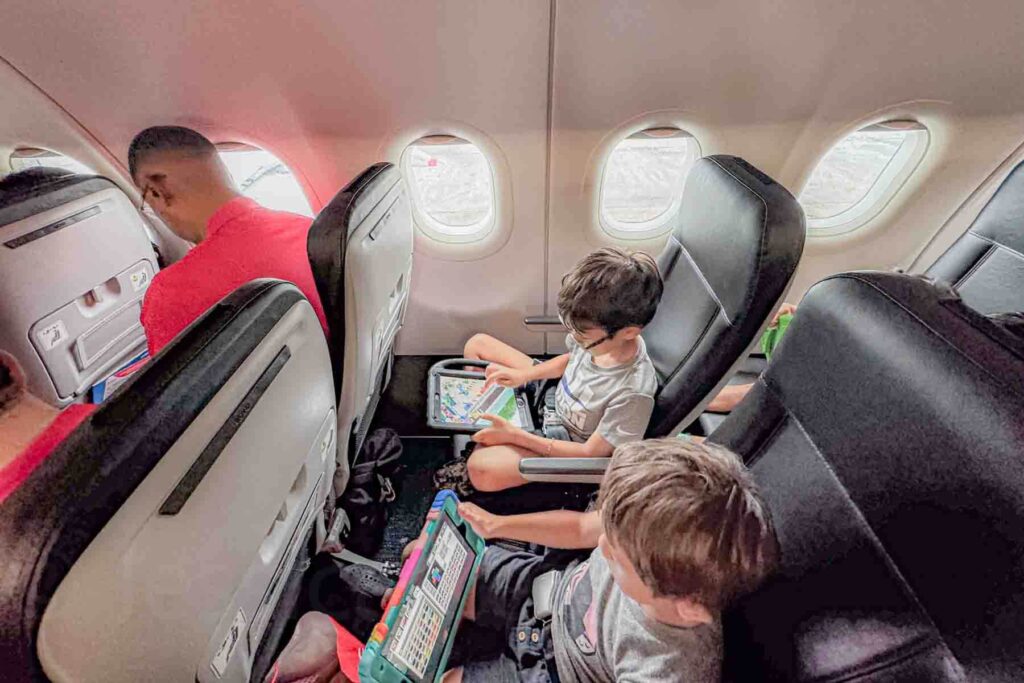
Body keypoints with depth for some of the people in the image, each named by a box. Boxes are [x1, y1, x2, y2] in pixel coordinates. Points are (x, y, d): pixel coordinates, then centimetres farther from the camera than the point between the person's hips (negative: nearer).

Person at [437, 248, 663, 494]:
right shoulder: (598, 332, -20)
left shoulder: (634, 392, -36)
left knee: (481, 471, -31)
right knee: (477, 344, 5)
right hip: (549, 394, 7)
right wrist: (523, 375, -9)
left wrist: (514, 435, -24)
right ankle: (481, 433, 12)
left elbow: (591, 453, -24)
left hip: (566, 440, -6)